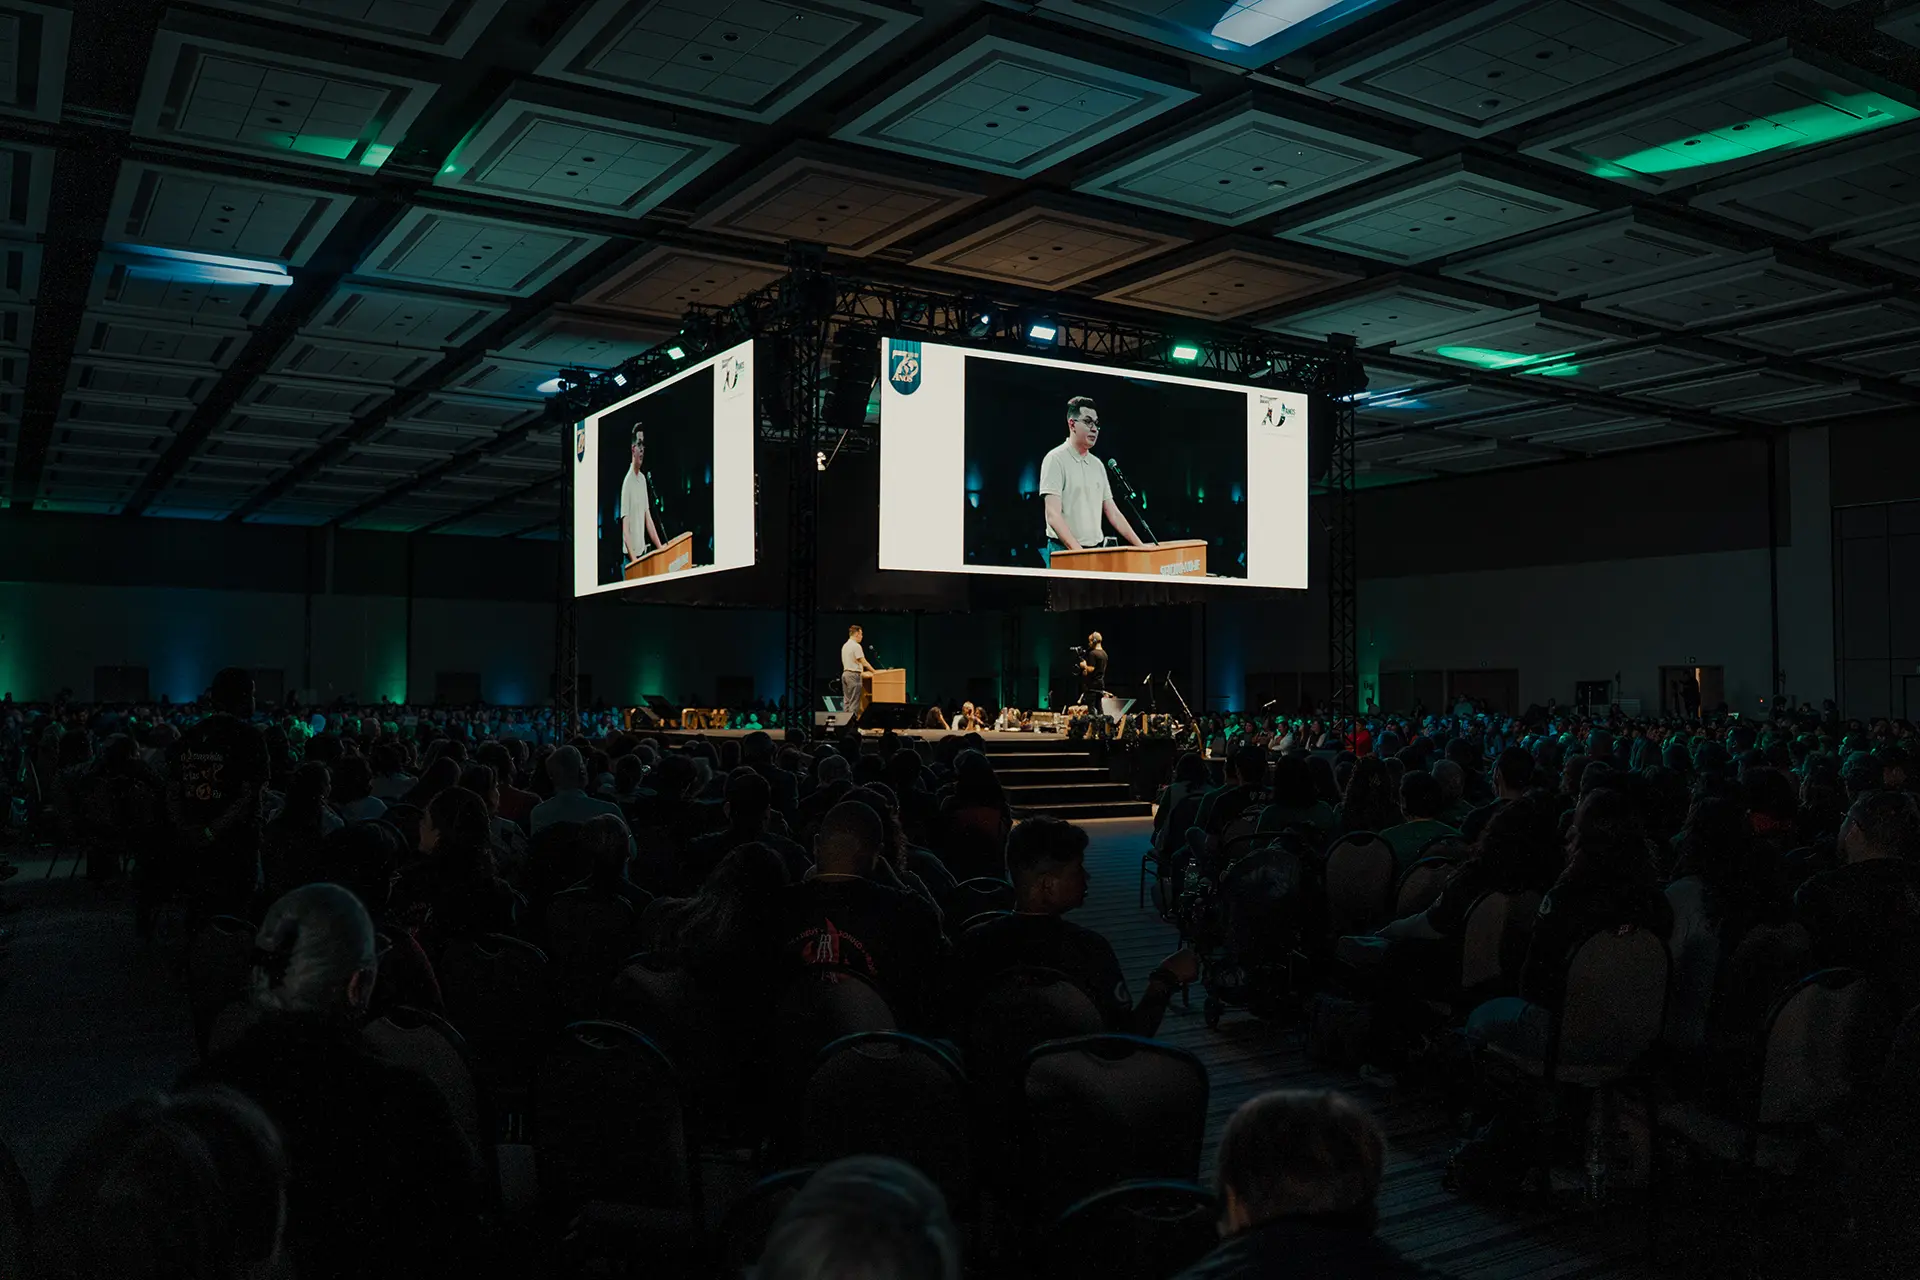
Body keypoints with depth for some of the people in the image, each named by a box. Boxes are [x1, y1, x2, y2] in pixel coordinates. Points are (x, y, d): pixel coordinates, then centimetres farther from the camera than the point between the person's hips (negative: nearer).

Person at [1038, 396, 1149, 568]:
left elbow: (1113, 513, 18)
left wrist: (1141, 547, 10)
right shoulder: (1055, 459, -6)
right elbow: (1053, 515, -16)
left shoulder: (1097, 464, 16)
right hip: (1065, 552, -6)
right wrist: (1078, 551, -26)